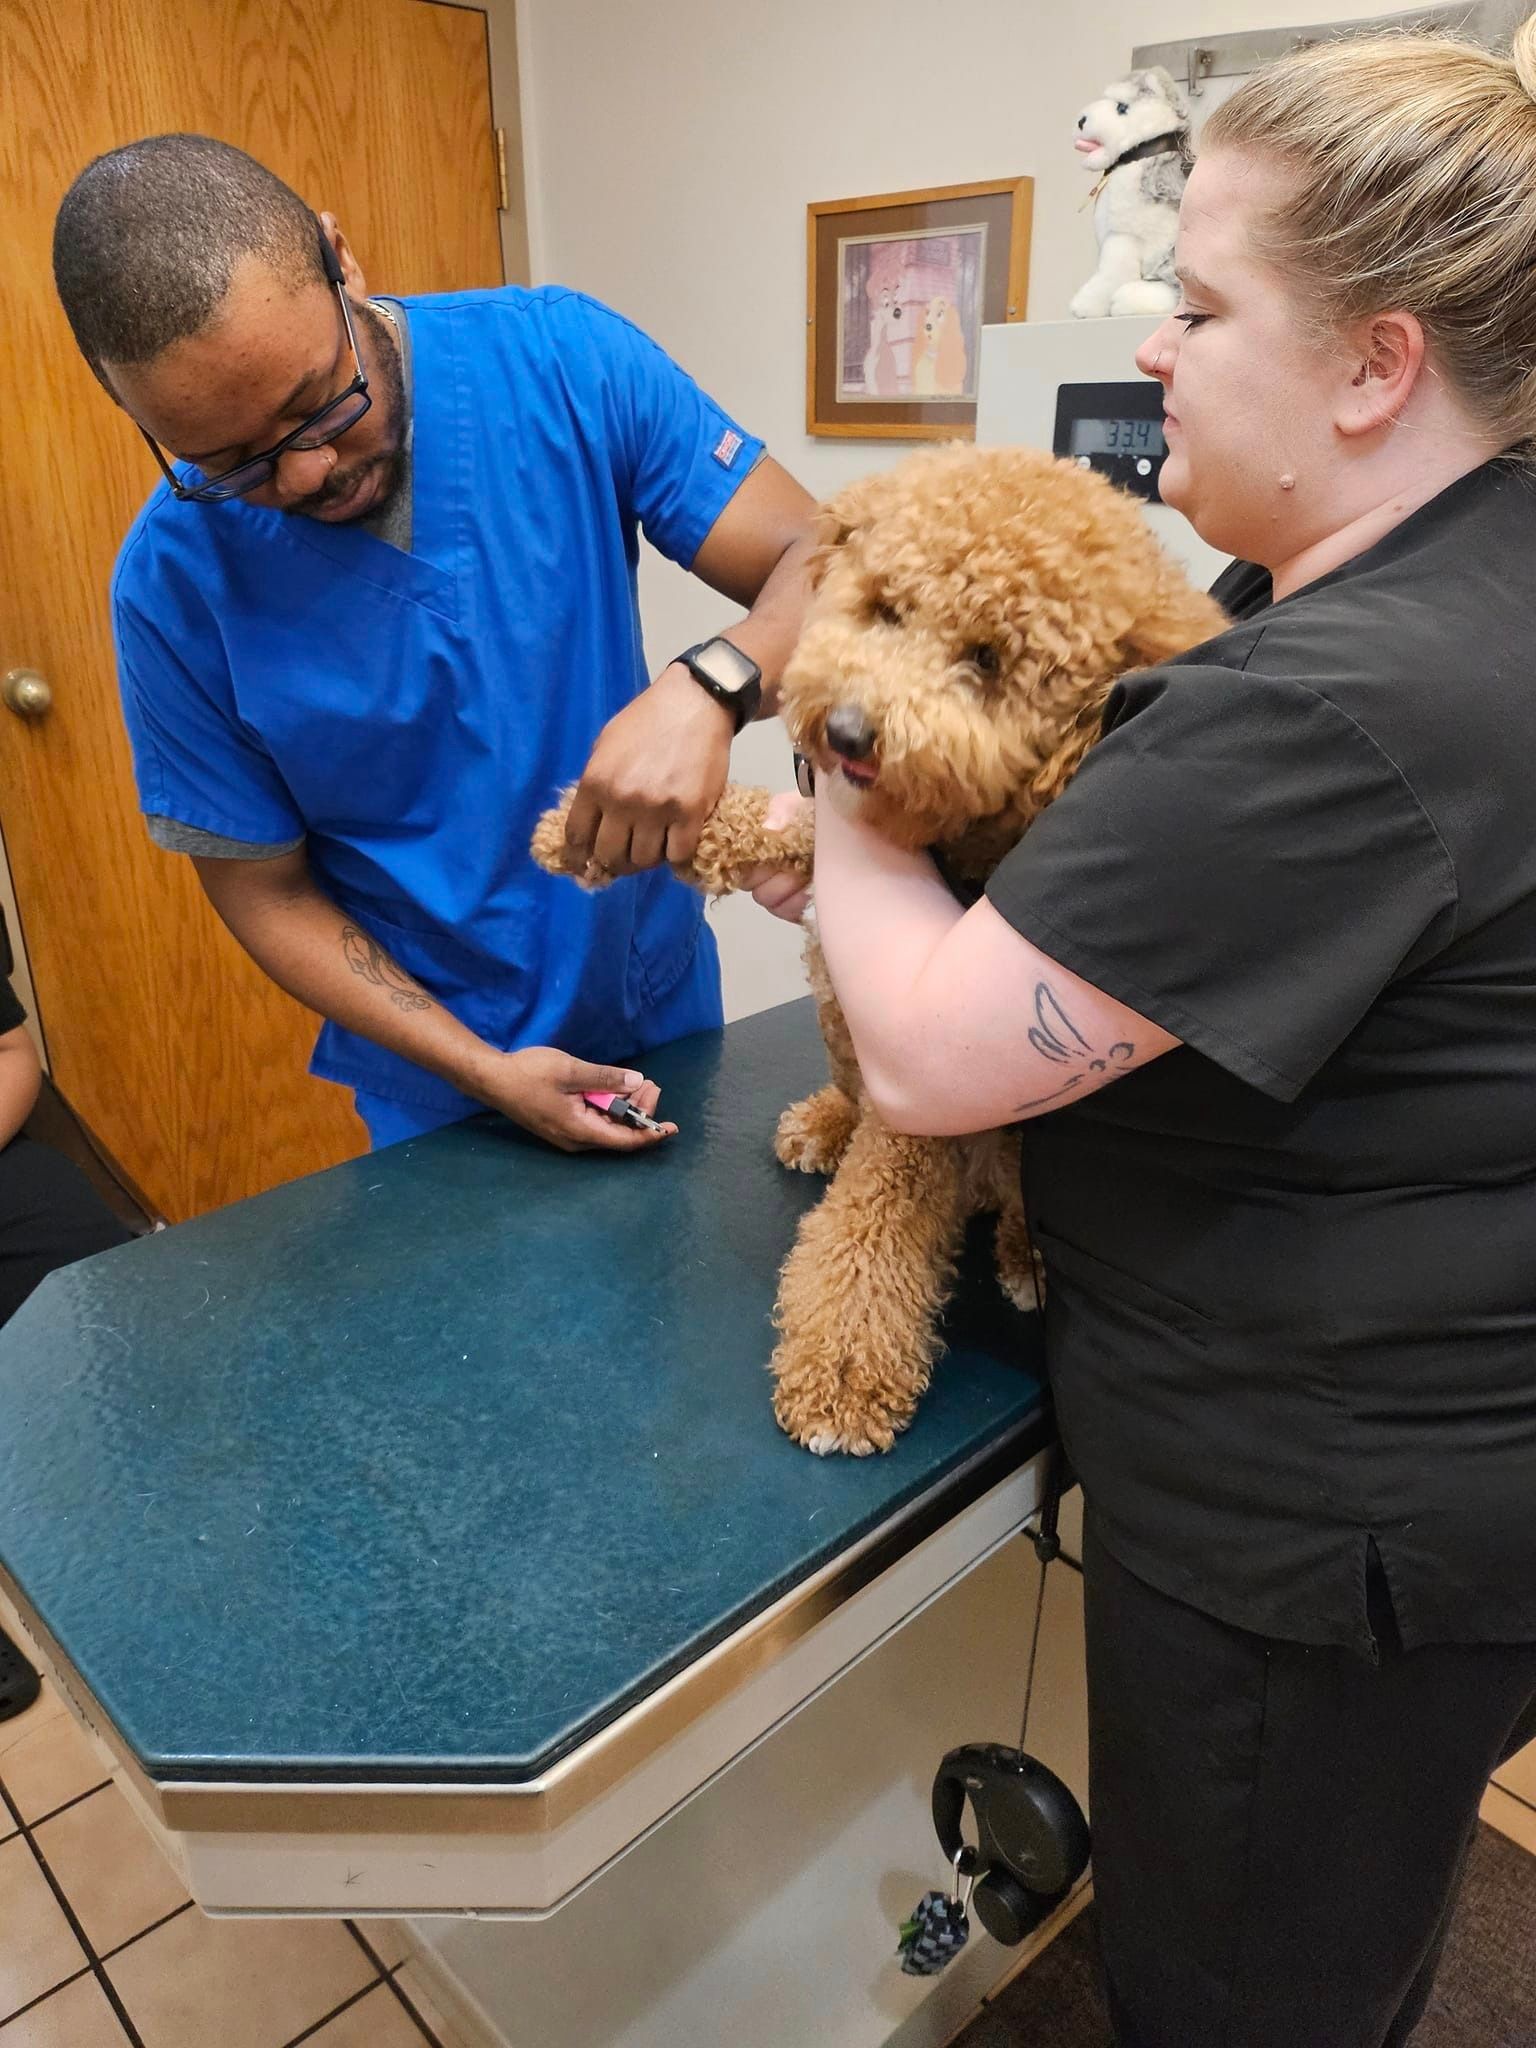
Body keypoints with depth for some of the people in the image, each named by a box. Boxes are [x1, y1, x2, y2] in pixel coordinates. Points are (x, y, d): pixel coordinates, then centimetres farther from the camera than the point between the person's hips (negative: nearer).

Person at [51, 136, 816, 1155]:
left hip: (662, 989, 3)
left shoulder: (564, 361, -16)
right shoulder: (174, 584, -16)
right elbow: (267, 890, -8)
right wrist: (481, 1069, -17)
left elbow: (821, 563, -17)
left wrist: (709, 688, -39)